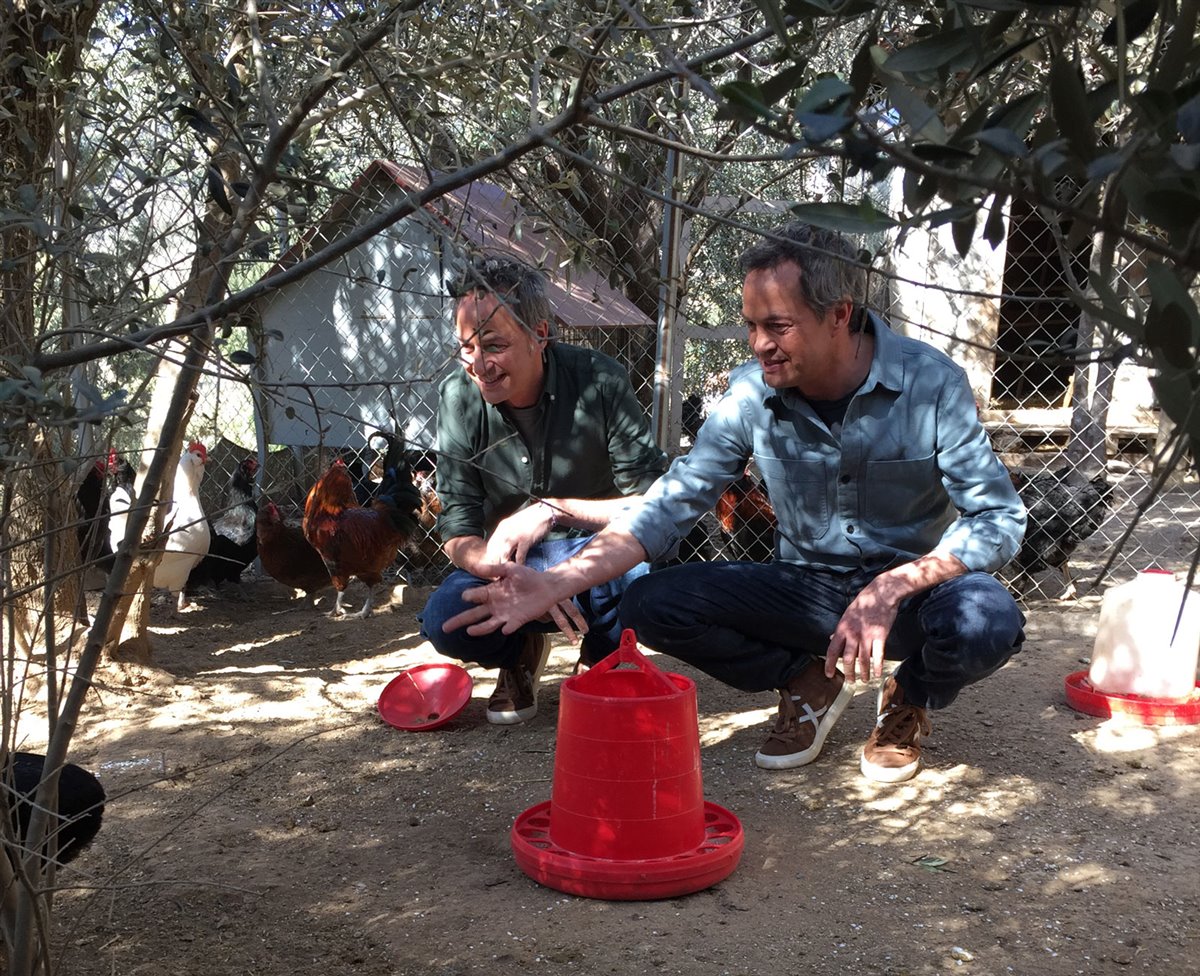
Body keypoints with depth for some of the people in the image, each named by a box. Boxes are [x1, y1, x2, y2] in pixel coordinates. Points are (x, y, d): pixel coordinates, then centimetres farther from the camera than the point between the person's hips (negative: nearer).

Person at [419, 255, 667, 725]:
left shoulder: (599, 380, -19)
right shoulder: (458, 396, -13)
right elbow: (458, 532, -14)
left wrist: (553, 510, -30)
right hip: (513, 562, 2)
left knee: (642, 571, -36)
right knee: (445, 620, -27)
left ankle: (600, 657, -1)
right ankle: (522, 652, 10)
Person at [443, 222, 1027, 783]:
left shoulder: (929, 383, -17)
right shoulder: (752, 393, -10)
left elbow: (999, 518, -19)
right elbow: (674, 502, -10)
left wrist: (891, 588, -34)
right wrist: (560, 581, -23)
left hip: (913, 590, -2)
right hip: (808, 589, 2)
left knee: (985, 619, -36)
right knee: (651, 605, -18)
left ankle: (909, 701, 3)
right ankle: (808, 681, 7)